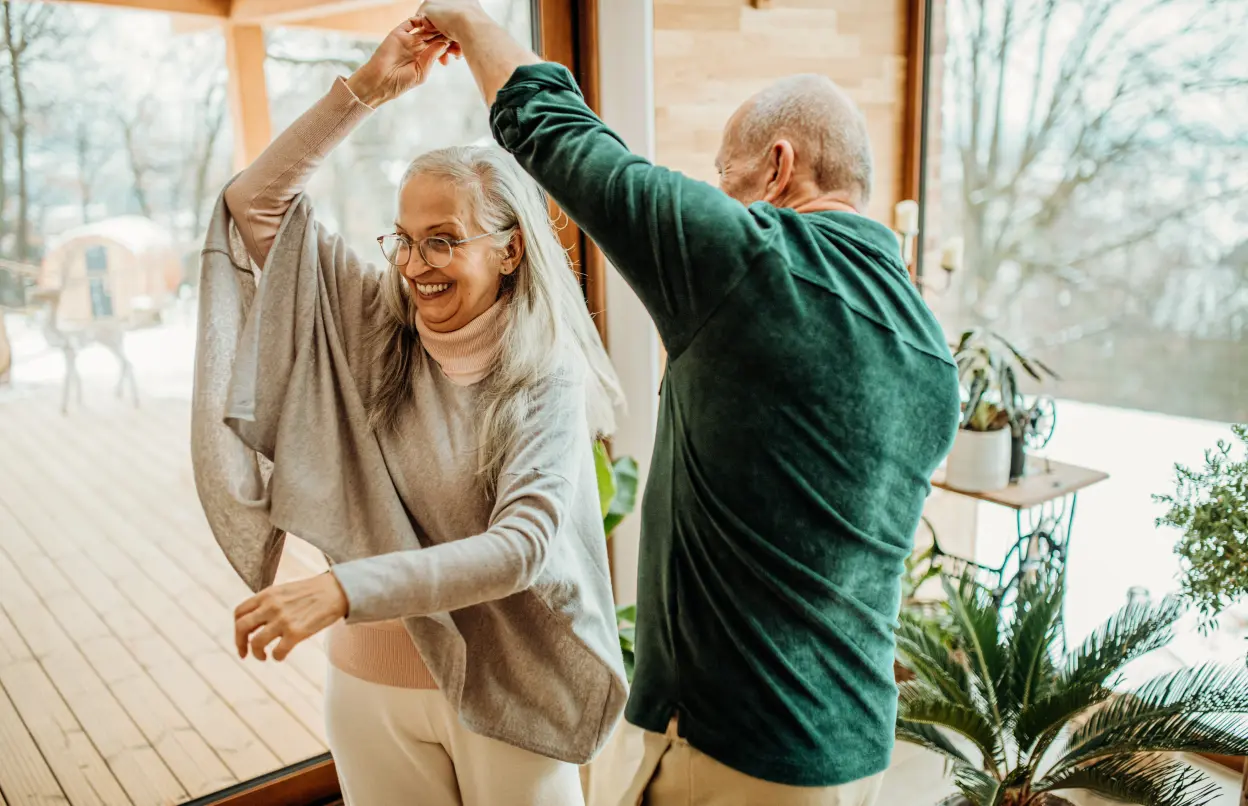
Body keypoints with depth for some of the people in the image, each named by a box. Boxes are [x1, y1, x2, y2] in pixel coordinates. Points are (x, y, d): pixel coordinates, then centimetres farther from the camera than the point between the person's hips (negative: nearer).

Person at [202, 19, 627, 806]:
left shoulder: (548, 377, -16)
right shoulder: (375, 330, -4)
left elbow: (523, 545, -27)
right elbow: (256, 204, -3)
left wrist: (342, 589, -36)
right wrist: (366, 89, -10)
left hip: (502, 691, -3)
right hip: (370, 683, 3)